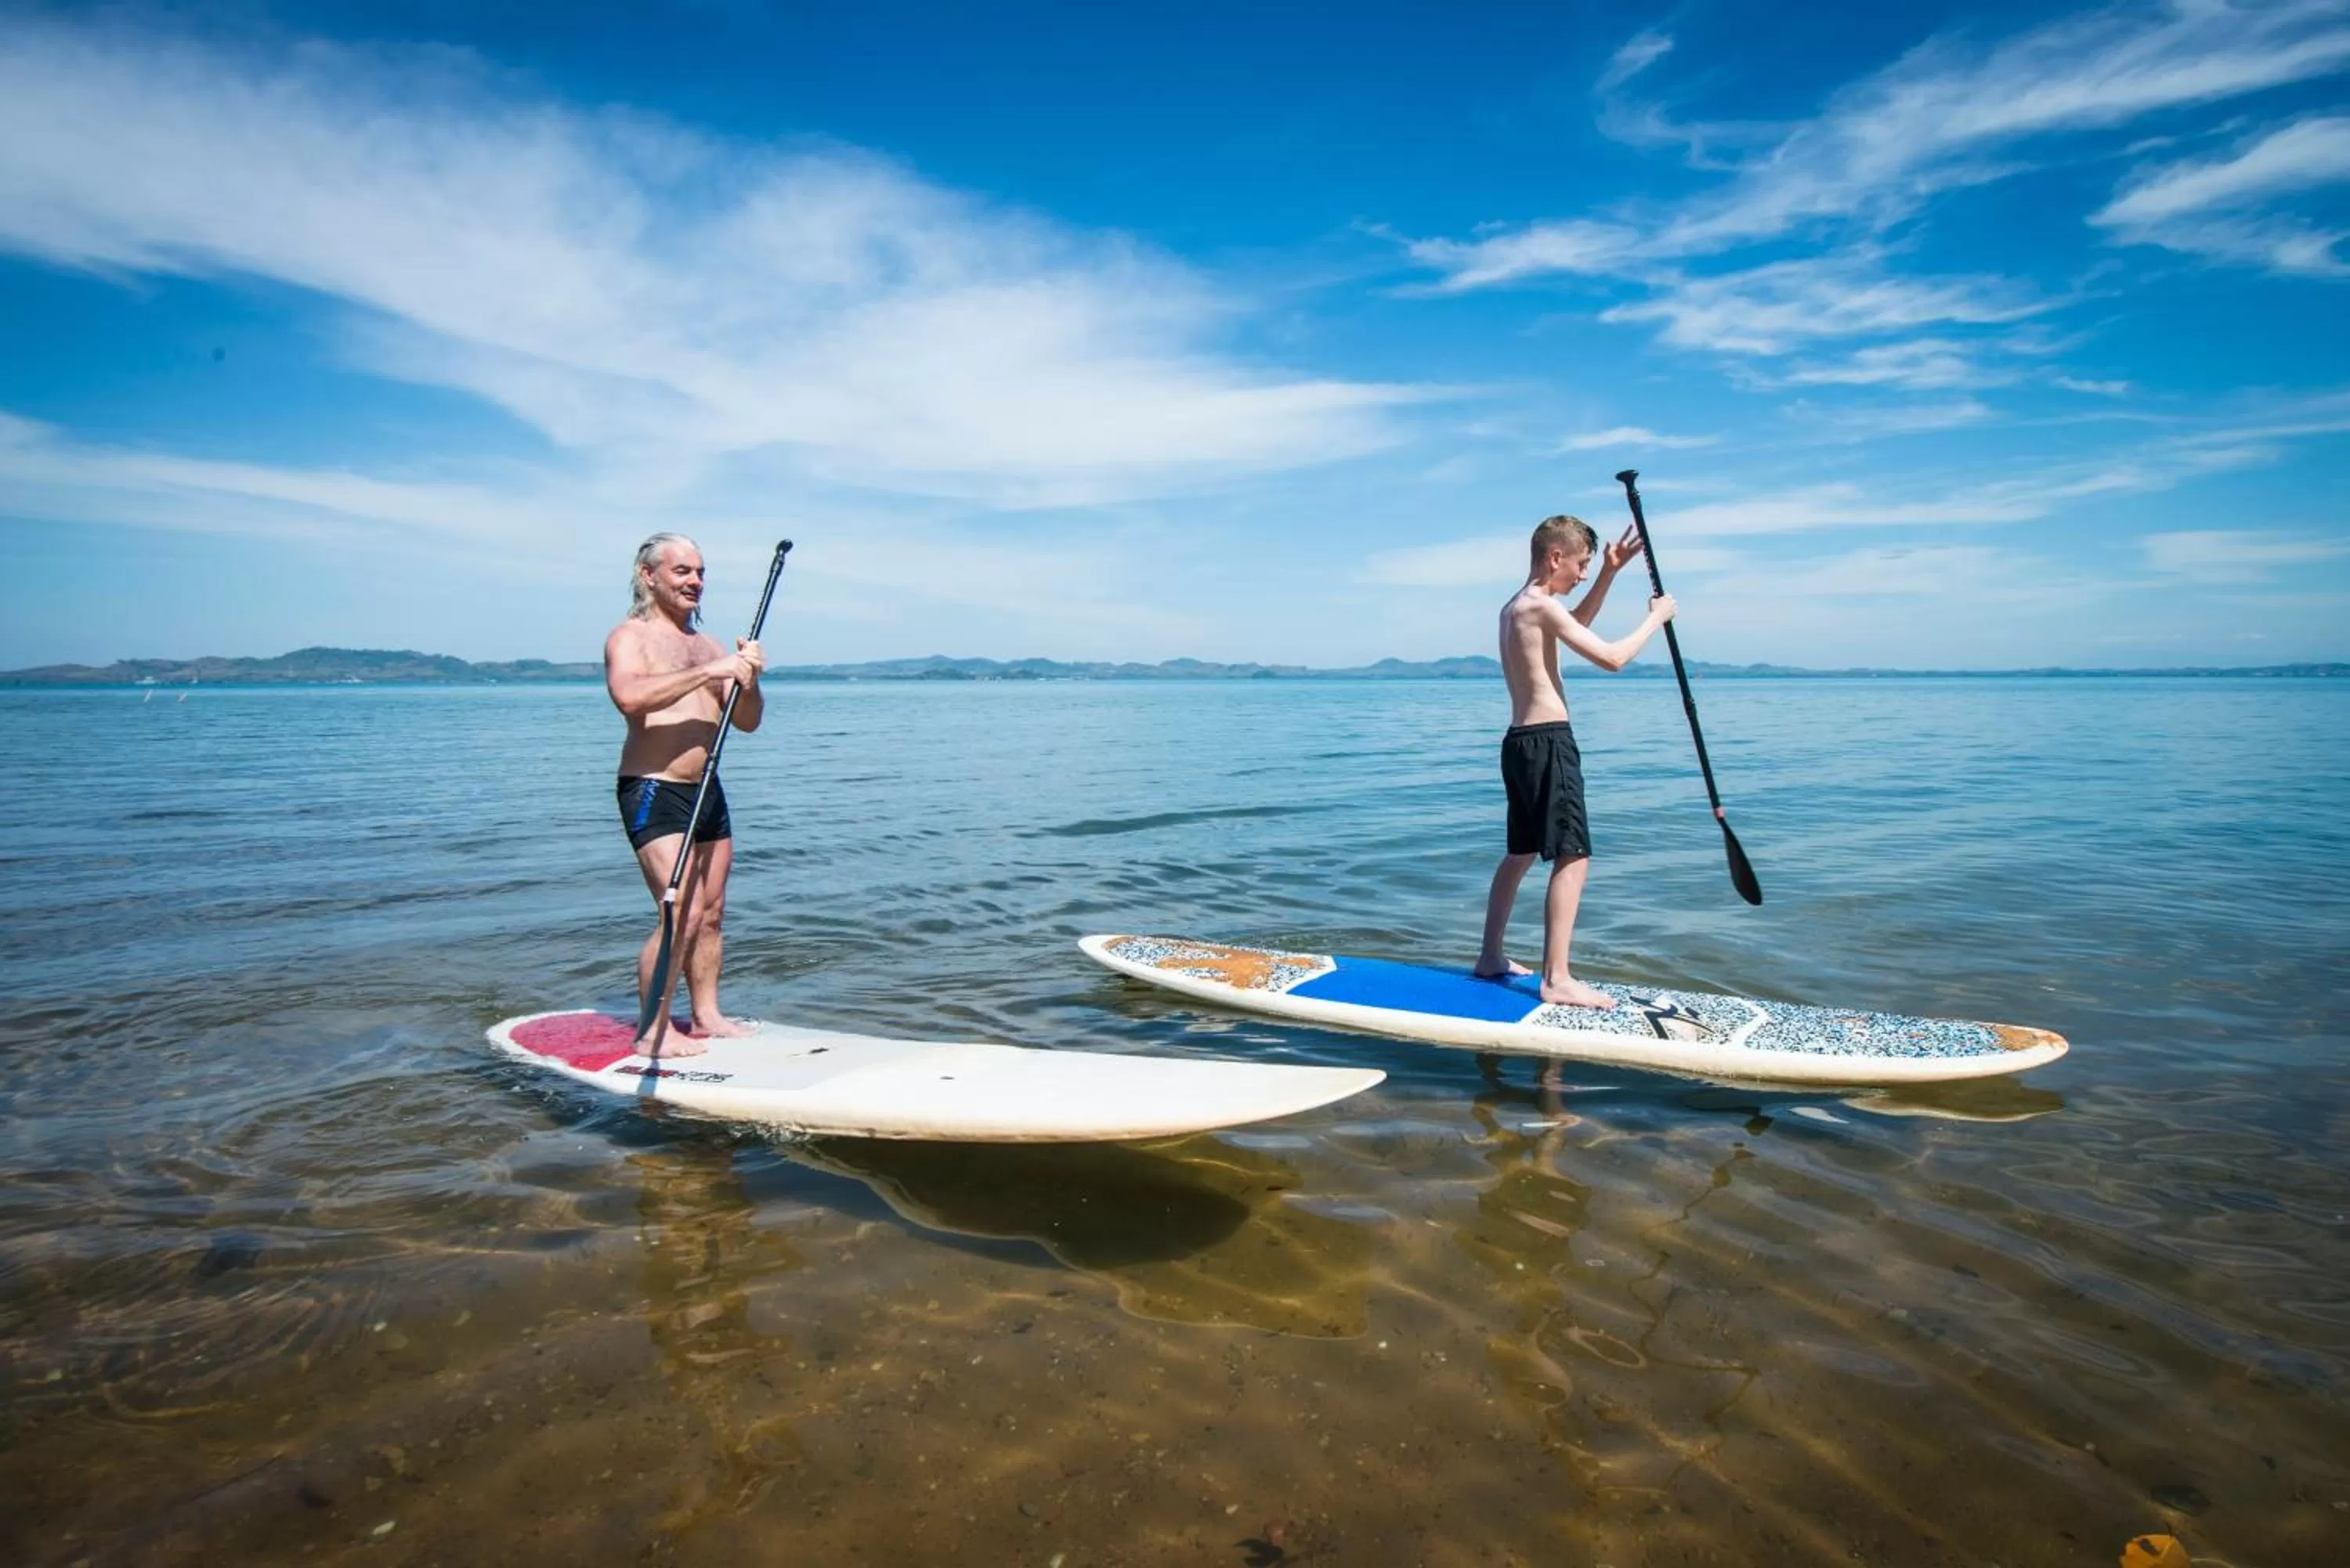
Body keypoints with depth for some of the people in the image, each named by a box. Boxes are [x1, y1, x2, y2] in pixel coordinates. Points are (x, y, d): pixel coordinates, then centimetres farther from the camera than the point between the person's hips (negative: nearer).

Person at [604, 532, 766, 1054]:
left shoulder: (708, 644, 17)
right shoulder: (630, 637, -4)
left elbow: (747, 721, 15)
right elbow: (629, 697, -26)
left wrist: (747, 678, -5)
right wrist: (708, 672, -27)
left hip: (706, 792, 8)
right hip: (654, 793, -8)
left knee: (711, 913, 11)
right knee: (683, 913, -15)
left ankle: (706, 1015, 21)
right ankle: (654, 1032, -5)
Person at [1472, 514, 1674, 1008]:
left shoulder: (1515, 607, 17)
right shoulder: (1542, 605, -13)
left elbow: (1577, 625, 34)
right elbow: (1612, 657, -15)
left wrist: (1610, 572, 27)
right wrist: (1656, 617, 0)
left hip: (1521, 741, 10)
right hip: (1548, 742, -10)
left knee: (1521, 852, 19)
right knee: (1573, 856, -10)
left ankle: (1491, 958, 26)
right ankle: (1557, 979, -11)